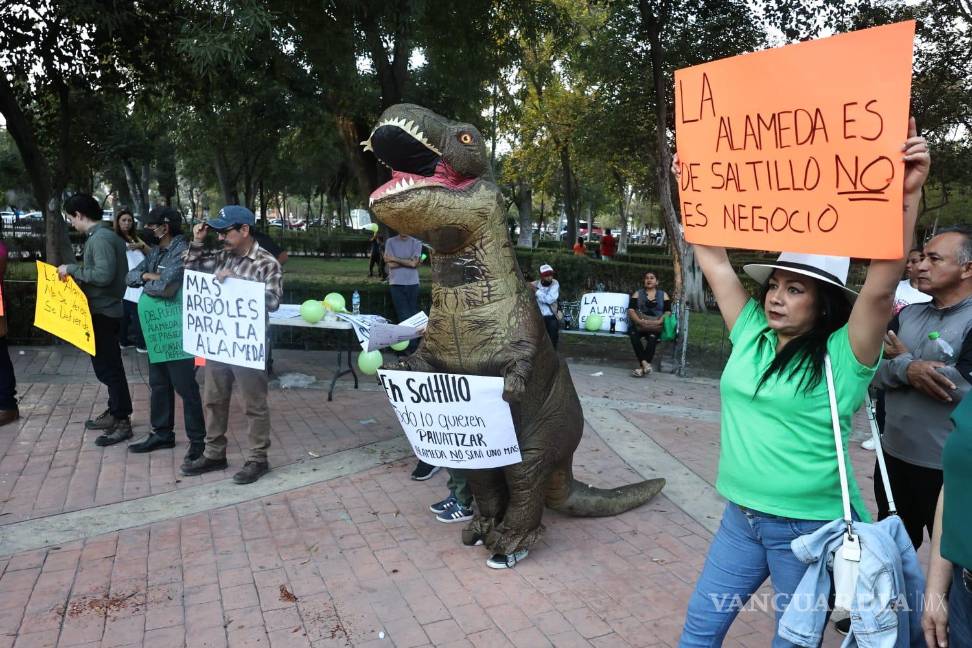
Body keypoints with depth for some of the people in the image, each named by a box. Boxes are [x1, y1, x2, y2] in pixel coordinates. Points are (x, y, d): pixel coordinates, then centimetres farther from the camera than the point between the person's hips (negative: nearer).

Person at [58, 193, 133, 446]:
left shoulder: (100, 238, -18)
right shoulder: (106, 235, 13)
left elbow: (104, 274, -27)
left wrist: (72, 269, -17)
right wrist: (78, 270, 13)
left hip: (102, 311, -10)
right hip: (106, 308, 10)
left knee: (107, 367, -5)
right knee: (107, 364, 17)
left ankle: (122, 422, 1)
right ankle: (114, 412, 27)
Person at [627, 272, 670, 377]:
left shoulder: (663, 295, 15)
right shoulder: (637, 293, 15)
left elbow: (668, 312, 3)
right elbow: (631, 310, 1)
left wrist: (659, 321, -17)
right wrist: (639, 321, -19)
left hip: (656, 326, -1)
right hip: (639, 325, 1)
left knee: (652, 337, -35)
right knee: (634, 335, -34)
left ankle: (642, 367, -36)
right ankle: (645, 363, -38)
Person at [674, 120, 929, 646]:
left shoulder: (843, 354, -13)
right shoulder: (751, 332, 1)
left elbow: (881, 286, -29)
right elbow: (714, 261, 3)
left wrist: (907, 196, -37)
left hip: (809, 529, -5)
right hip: (741, 517, 5)